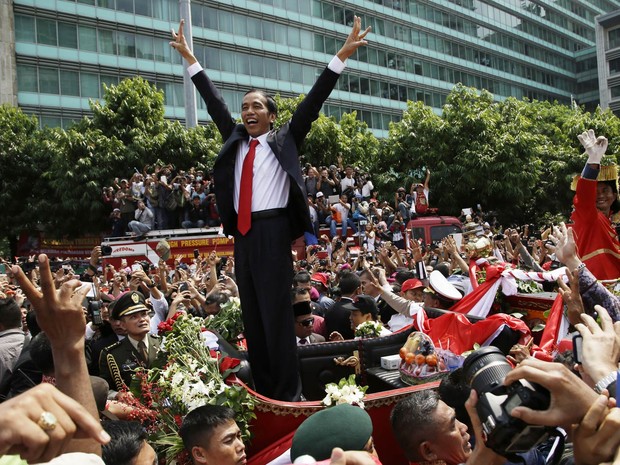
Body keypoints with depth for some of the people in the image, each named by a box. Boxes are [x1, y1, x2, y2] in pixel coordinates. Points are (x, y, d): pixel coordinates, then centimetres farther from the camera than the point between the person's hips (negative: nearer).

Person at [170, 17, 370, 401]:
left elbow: (313, 102, 1)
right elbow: (214, 100, 23)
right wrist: (189, 58, 28)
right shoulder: (235, 140, 17)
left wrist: (342, 56, -2)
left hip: (273, 232, -5)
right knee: (252, 315, 8)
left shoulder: (285, 139, 6)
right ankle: (262, 391, 18)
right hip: (242, 234, 6)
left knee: (276, 312, -5)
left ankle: (288, 393, 4)